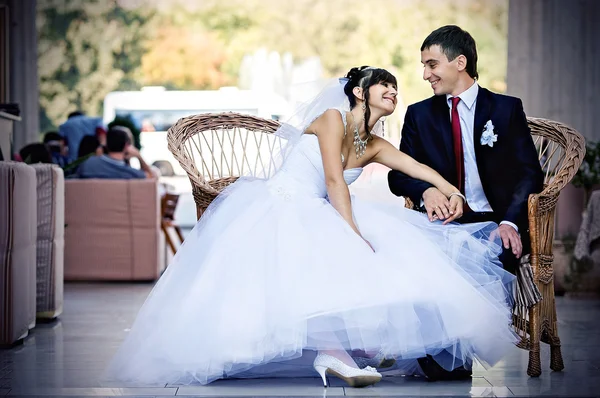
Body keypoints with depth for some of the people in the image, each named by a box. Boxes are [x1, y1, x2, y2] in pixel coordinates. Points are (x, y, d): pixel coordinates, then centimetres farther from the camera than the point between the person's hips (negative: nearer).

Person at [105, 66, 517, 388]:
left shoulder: (375, 147, 16)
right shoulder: (333, 118, -4)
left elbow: (418, 167, -1)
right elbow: (334, 180, -16)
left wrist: (451, 190, -20)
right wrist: (353, 232, -24)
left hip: (314, 215, 8)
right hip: (275, 209, -7)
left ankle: (338, 348, -24)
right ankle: (334, 350, -35)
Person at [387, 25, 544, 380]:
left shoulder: (507, 109, 9)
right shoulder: (420, 115, 15)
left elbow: (530, 174, 1)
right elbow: (399, 174, 8)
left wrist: (510, 222, -18)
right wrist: (426, 190, -17)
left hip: (494, 223, -1)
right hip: (442, 220, 2)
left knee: (497, 250, -36)